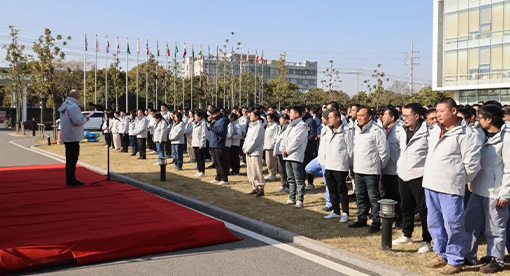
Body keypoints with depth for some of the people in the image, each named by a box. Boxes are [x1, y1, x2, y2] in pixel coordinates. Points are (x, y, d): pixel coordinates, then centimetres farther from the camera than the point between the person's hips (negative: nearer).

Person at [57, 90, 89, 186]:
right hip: (73, 137, -10)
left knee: (70, 159, 16)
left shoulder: (65, 105, 16)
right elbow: (77, 121, -25)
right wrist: (85, 119, -8)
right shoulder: (73, 106, -18)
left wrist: (82, 117, 16)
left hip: (67, 137, 10)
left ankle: (69, 179, 22)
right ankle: (71, 180, -3)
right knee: (72, 159, -5)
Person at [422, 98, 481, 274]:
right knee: (434, 223, 17)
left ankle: (455, 261, 14)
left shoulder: (466, 133, -12)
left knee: (453, 225, 0)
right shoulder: (435, 130, 11)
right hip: (430, 185, 8)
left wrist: (459, 180, -2)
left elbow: (472, 163, -11)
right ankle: (441, 254, 32)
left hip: (450, 188, -8)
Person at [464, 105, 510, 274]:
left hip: (495, 192, -8)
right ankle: (468, 256, 25)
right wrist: (472, 182, 10)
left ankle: (496, 260, 19)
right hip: (478, 189, 8)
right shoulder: (483, 136, 11)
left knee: (494, 227, 5)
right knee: (471, 223, 13)